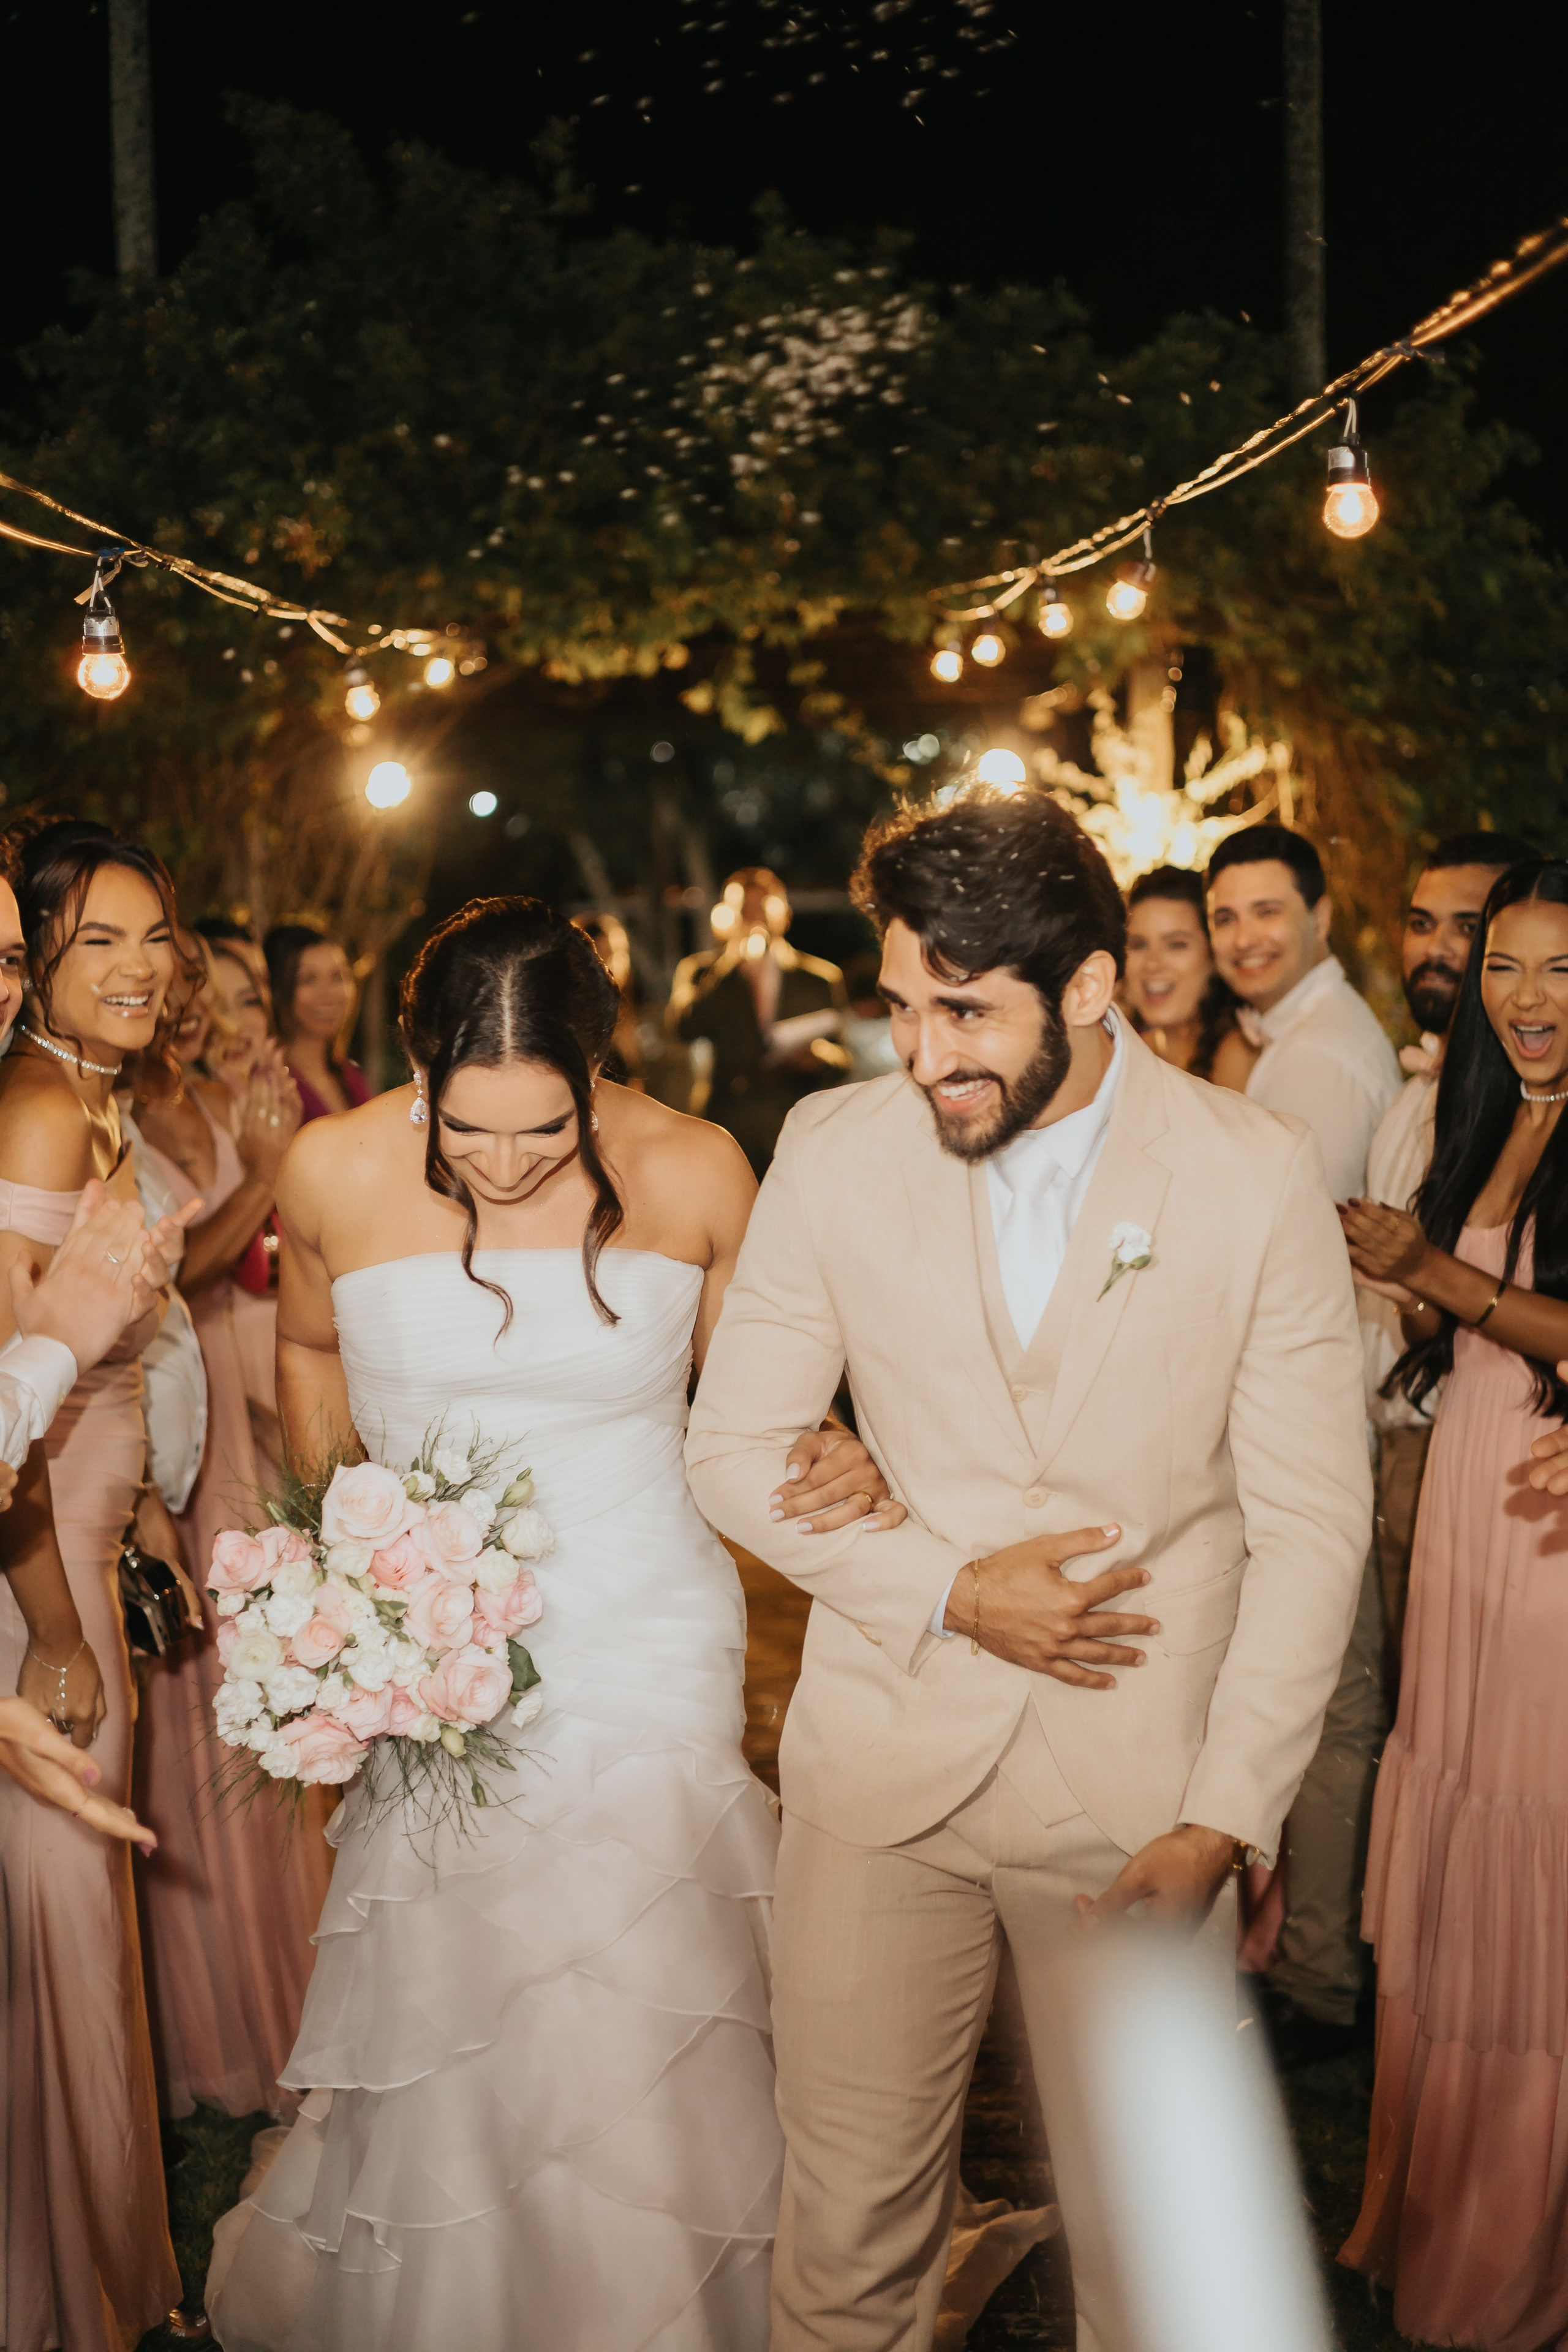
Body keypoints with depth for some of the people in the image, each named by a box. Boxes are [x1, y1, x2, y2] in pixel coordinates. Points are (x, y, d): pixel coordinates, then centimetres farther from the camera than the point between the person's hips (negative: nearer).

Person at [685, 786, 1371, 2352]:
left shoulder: (1258, 1180, -8)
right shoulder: (835, 1151, -3)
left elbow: (1310, 1525, -4)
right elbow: (735, 1452, 3)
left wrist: (1222, 1822, -9)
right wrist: (950, 1592, -11)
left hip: (1140, 1786, -1)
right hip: (886, 1761, 1)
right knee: (847, 2224, 7)